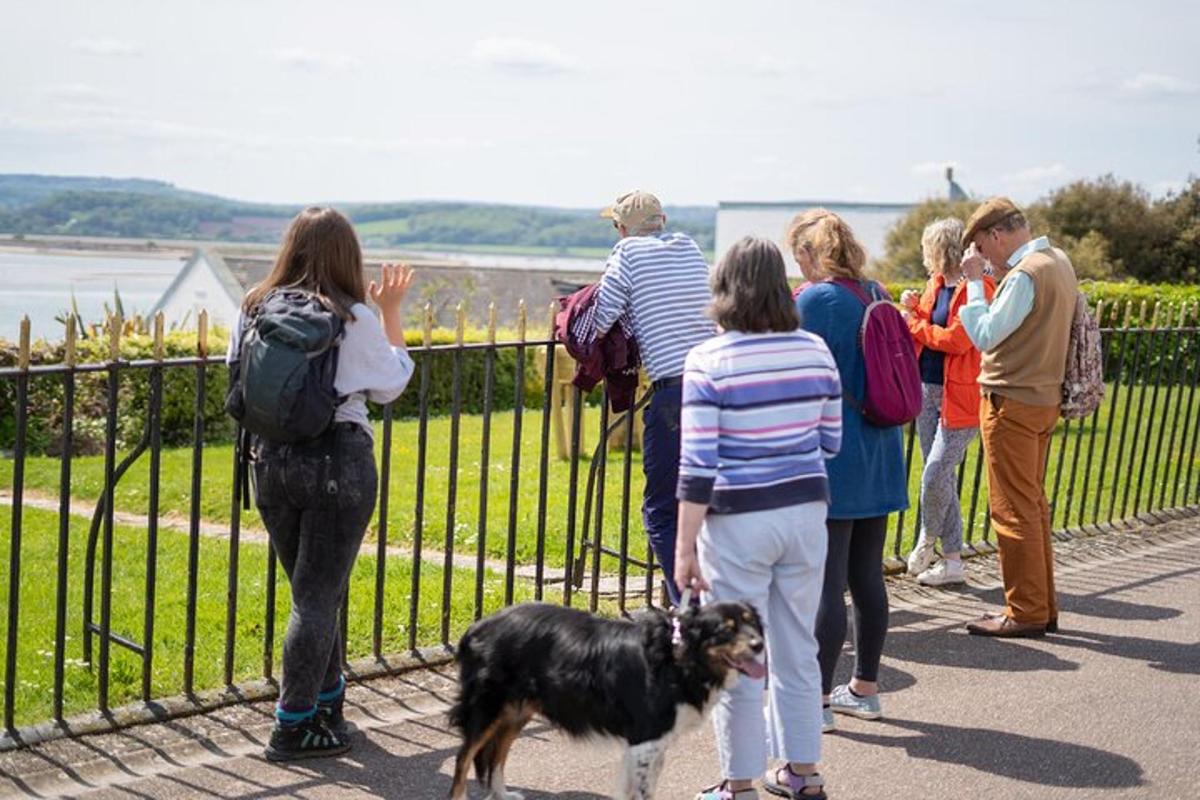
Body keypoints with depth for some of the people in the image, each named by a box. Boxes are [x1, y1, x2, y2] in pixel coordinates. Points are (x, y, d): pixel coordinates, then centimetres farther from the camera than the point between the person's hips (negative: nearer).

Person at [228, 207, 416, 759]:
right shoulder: (354, 319, -8)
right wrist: (392, 314, 11)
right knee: (318, 596, 2)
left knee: (312, 589, 18)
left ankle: (328, 703, 31)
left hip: (272, 460, 5)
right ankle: (293, 728, 4)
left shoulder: (255, 309, 2)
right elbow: (391, 386, 4)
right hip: (339, 458, -4)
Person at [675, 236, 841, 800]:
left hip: (738, 521, -5)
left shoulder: (708, 362, -13)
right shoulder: (815, 351, 1)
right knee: (798, 651, 16)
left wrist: (685, 548, -8)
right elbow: (831, 442, 10)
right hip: (806, 511, 5)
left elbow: (698, 466, -14)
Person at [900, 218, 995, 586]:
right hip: (928, 390, 8)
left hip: (960, 397, -8)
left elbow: (957, 340, -21)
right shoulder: (935, 284, 12)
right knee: (941, 478, 12)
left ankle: (926, 539, 14)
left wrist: (914, 324, -11)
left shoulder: (977, 288, -14)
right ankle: (952, 560, 21)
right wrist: (915, 311, -1)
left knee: (935, 476, -11)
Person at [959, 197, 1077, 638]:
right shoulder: (1059, 261, 12)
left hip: (1012, 402, -10)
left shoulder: (1025, 274, -18)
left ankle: (1025, 612, 1)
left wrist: (974, 282, -10)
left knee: (1013, 510, -4)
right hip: (1044, 398, 10)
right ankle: (1043, 608, 20)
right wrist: (988, 280, 9)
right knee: (1033, 505, 15)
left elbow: (985, 336, -18)